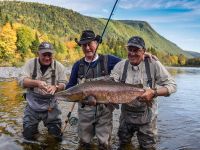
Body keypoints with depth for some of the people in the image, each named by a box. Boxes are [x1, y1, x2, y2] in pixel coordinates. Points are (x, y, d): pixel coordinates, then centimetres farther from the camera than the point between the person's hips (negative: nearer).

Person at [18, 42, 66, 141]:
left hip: (51, 106, 0)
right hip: (32, 105, 0)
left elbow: (63, 84, -3)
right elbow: (21, 81, -12)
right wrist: (37, 83, -30)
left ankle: (52, 127, 38)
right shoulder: (30, 63, -4)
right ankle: (34, 126, 40)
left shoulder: (59, 66, -2)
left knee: (56, 133, 7)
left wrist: (55, 87, -25)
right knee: (28, 134, 9)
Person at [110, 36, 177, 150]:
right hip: (126, 115, 3)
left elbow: (172, 85, -13)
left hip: (147, 117, -2)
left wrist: (154, 92, -30)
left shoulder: (154, 65, -12)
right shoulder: (121, 65, -6)